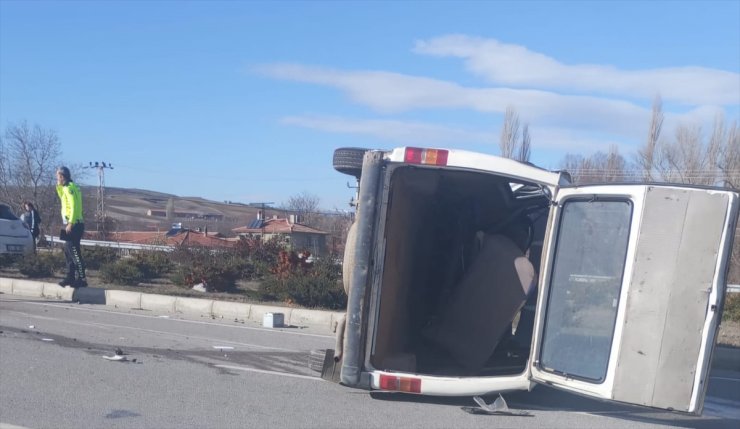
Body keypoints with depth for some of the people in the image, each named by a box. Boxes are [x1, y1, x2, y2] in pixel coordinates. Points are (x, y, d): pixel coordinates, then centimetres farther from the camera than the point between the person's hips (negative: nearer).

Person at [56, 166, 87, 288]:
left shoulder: (69, 188, -12)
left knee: (74, 252, -10)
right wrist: (59, 186, 18)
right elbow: (63, 198, 32)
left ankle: (81, 279, -11)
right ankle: (70, 277, 19)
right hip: (70, 224, 10)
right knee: (68, 252, 15)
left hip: (72, 225, -10)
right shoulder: (67, 187, 17)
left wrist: (70, 223, -23)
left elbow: (74, 206, -20)